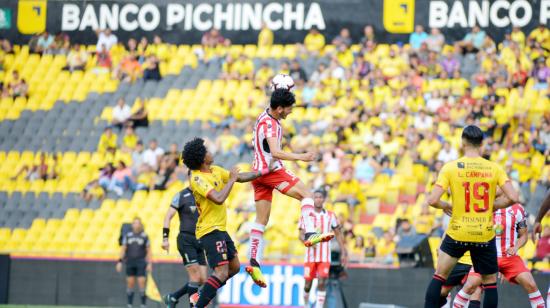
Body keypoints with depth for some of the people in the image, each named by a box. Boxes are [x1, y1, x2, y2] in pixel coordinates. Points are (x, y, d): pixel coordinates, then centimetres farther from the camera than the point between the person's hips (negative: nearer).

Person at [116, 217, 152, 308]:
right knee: (130, 284, 3)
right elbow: (123, 249, 11)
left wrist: (150, 264, -3)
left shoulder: (144, 236, 2)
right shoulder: (127, 236, 7)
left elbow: (149, 251, 4)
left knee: (142, 283, -9)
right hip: (130, 262, 2)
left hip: (141, 263, -2)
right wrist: (120, 261, 3)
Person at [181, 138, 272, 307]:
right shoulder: (197, 179, -20)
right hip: (210, 230, -10)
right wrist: (232, 179, -19)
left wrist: (266, 171, 12)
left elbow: (241, 177, 16)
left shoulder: (215, 170, 8)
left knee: (234, 267, 16)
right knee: (222, 272, -18)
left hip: (220, 229, 10)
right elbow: (219, 198, -32)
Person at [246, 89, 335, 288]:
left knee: (261, 219, 6)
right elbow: (275, 152, -31)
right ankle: (310, 234, -26)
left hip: (259, 172, 10)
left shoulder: (265, 117, 11)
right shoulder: (270, 124, -19)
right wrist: (301, 157, -38)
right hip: (272, 170, -10)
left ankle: (254, 262, 0)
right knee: (306, 194, -9)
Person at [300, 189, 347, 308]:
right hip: (310, 256, 0)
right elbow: (301, 235, -2)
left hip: (324, 257, 0)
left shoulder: (331, 216, 6)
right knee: (308, 284, 2)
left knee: (322, 283, -12)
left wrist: (343, 252, 6)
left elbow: (338, 235, 12)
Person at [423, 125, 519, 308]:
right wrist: (493, 205, 8)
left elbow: (432, 200, -13)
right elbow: (513, 198, -10)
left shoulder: (450, 168, -7)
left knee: (439, 277, 14)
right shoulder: (494, 168, -4)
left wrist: (445, 206, 8)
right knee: (490, 283, 12)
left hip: (457, 233, 0)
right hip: (485, 236, 1)